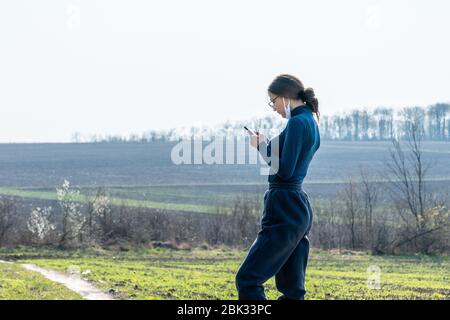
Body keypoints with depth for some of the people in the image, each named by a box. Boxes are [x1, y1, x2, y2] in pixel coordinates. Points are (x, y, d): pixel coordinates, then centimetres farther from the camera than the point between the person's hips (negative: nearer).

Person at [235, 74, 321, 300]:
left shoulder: (297, 123, -14)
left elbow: (285, 171, -19)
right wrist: (265, 144, 15)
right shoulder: (311, 123, 16)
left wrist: (263, 147, -4)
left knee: (247, 279, -7)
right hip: (299, 208, 10)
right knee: (292, 289, 10)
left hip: (285, 210, -10)